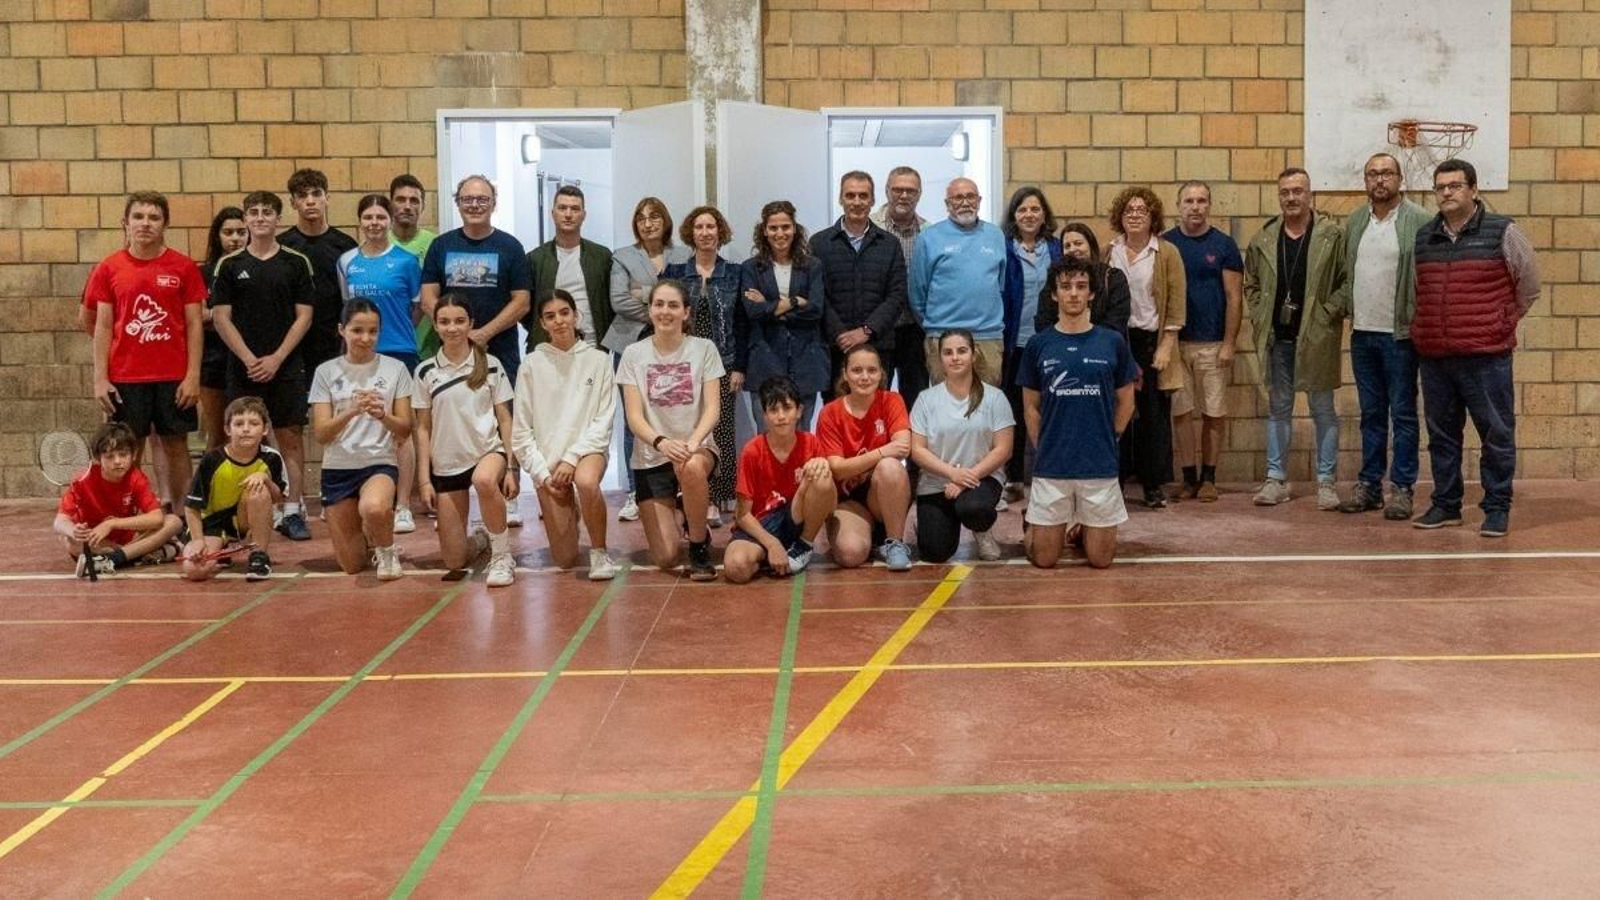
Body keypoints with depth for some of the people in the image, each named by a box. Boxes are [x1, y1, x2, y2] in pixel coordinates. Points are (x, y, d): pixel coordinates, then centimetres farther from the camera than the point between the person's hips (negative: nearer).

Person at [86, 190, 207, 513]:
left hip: (174, 377, 0)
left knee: (176, 446, 6)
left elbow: (195, 325, 2)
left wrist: (193, 375, -5)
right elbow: (102, 327, 4)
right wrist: (100, 378, -2)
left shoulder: (184, 267, 1)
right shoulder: (108, 269, 3)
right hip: (125, 377, 1)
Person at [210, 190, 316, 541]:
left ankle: (292, 512, 3)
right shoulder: (229, 265, 5)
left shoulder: (296, 262, 4)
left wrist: (276, 358, -8)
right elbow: (221, 318, 2)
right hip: (243, 367, 1)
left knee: (290, 437, -1)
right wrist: (250, 359, -8)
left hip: (286, 366, 0)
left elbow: (304, 317, 1)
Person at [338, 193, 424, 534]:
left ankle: (403, 507, 5)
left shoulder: (405, 260, -1)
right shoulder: (347, 262, 8)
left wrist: (395, 329, 7)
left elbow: (417, 307, 6)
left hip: (399, 352, -3)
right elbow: (347, 305, 17)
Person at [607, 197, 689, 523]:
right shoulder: (622, 258, 9)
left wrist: (646, 295, -8)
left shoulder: (682, 257, 10)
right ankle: (636, 493, 6)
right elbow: (618, 301, -2)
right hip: (632, 345, 0)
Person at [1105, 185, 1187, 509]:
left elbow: (1176, 303, -2)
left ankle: (1154, 485, 8)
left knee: (1154, 415, 0)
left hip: (1152, 341, -2)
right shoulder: (1109, 253, 8)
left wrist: (1166, 346, -8)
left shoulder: (1167, 253, 0)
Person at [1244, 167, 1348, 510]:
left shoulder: (1332, 235, -5)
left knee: (1323, 410, 5)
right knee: (1278, 410, 10)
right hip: (1277, 338, 3)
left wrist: (1327, 314, -11)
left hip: (1317, 338, -3)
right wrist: (1259, 319, 5)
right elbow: (1251, 284, 15)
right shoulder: (1263, 239, 6)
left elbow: (1347, 282, -4)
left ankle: (1326, 481, 12)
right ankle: (1276, 479, 17)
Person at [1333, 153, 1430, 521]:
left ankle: (1402, 488, 8)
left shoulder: (1418, 221, -8)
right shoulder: (1354, 222, 10)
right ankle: (1369, 484, 21)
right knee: (1371, 414, 13)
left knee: (1402, 414, 2)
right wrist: (1340, 305, 2)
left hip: (1400, 334, -5)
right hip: (1362, 333, 5)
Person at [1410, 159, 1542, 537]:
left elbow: (1529, 286, 7)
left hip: (1486, 356, -4)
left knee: (1496, 434, 0)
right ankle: (1445, 505, 21)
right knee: (1442, 435, 11)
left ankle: (1497, 509, 9)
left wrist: (1502, 324, 10)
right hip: (1434, 356, 4)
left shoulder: (1502, 233, -2)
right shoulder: (1422, 237, 10)